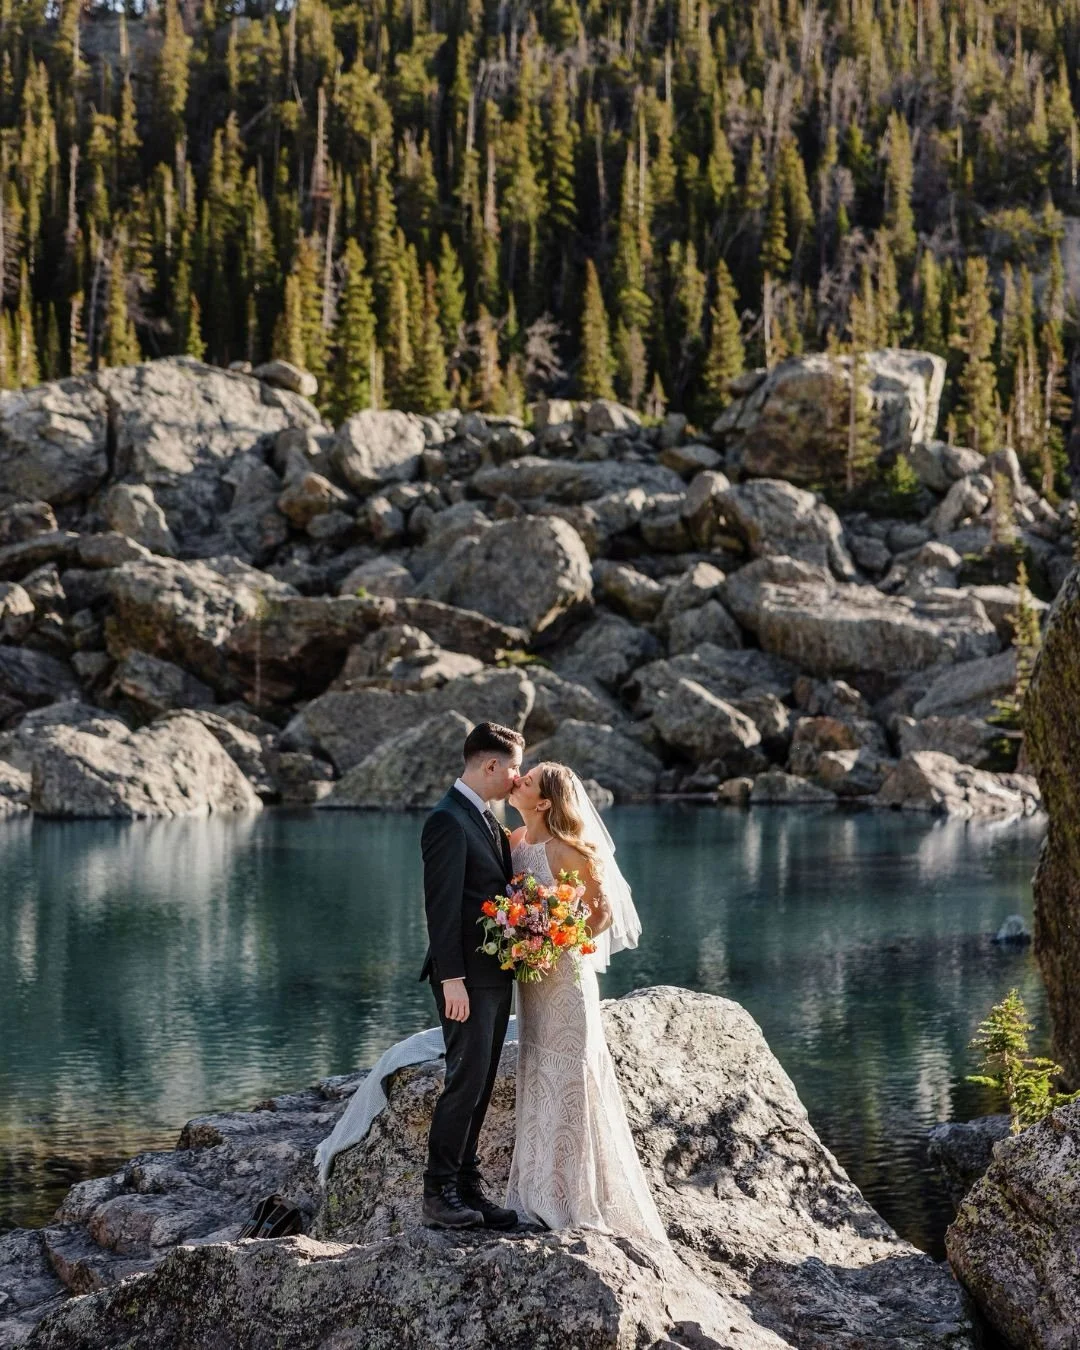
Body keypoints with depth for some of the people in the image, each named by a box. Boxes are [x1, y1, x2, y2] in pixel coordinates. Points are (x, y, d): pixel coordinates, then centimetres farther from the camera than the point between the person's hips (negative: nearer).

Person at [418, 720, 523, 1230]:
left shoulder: (486, 819, 16)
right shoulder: (448, 821, -14)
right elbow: (441, 906, -18)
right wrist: (451, 978, -22)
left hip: (495, 976, 9)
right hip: (467, 978, -9)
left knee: (479, 1087, 11)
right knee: (466, 1082, -9)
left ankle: (468, 1187, 16)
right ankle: (439, 1193, -2)